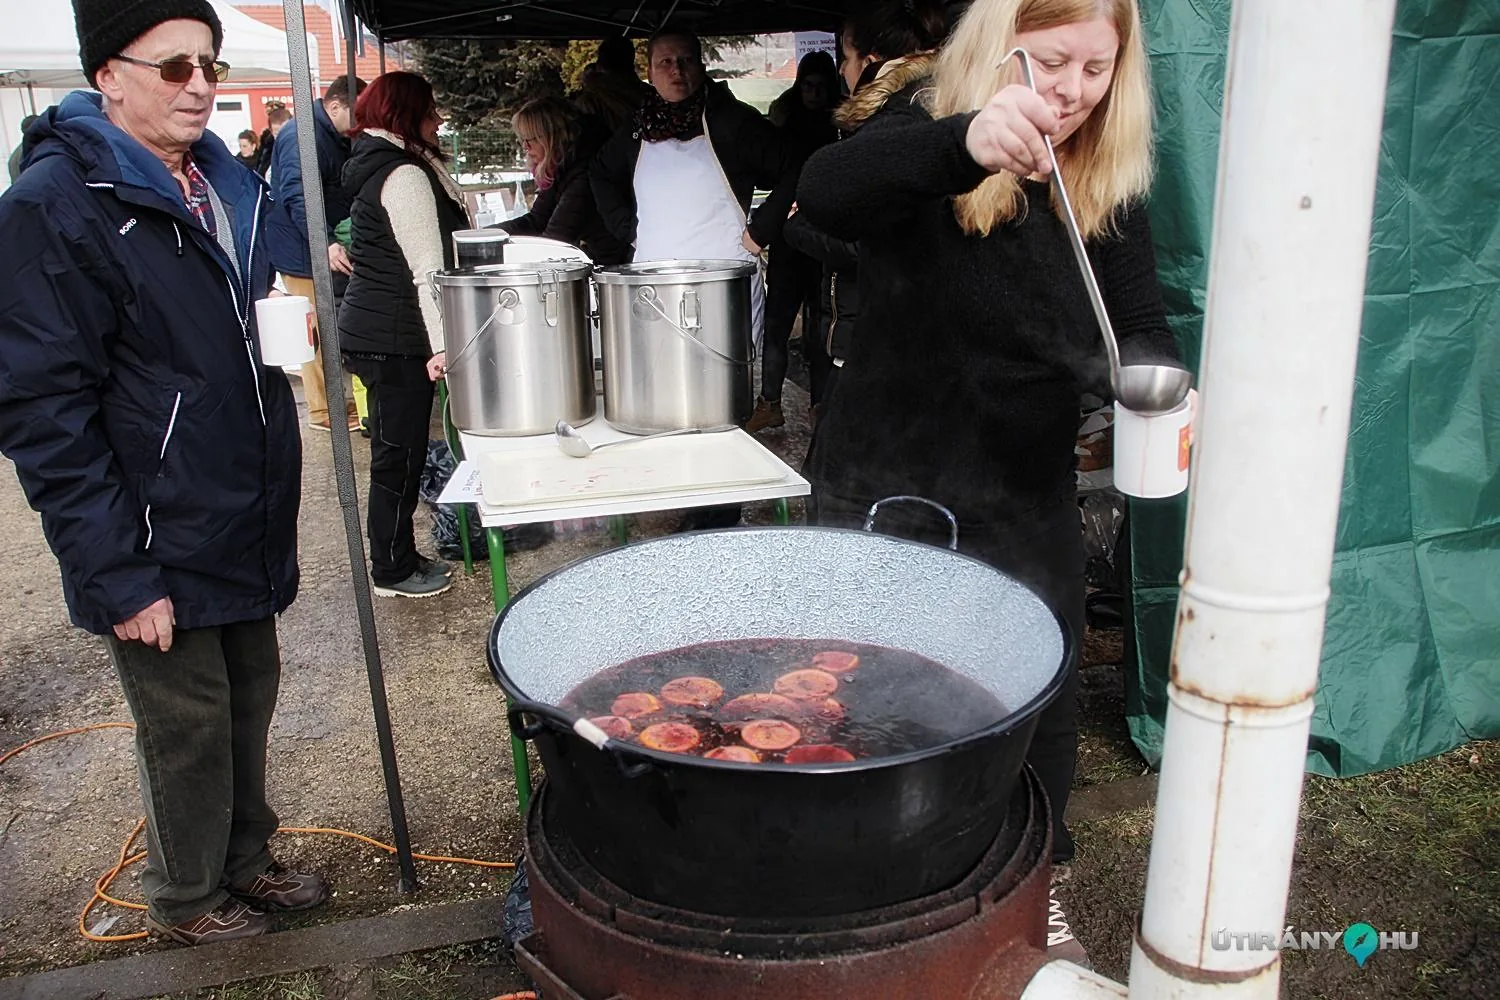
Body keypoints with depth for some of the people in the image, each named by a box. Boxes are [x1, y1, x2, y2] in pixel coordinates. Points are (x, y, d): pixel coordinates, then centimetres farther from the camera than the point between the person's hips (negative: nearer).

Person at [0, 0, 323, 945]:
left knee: (249, 698, 19)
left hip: (247, 525, 7)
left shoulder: (227, 184, 9)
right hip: (159, 546, -7)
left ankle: (247, 857, 40)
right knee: (186, 724, 9)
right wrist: (117, 575, -19)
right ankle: (188, 896, 33)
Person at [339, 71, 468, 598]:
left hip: (373, 331, 10)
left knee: (398, 449, 17)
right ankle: (392, 570, 13)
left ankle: (399, 557, 29)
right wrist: (442, 345, -28)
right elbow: (427, 269, -24)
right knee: (399, 453, 0)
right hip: (392, 338, -10)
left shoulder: (378, 167, 16)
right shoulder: (406, 175, -15)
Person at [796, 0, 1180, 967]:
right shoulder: (923, 124, -13)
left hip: (1027, 502, 4)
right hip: (883, 485, -3)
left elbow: (1142, 326, -1)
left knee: (1041, 695, 15)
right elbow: (825, 191, -35)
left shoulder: (1110, 185, 0)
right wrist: (966, 142, -54)